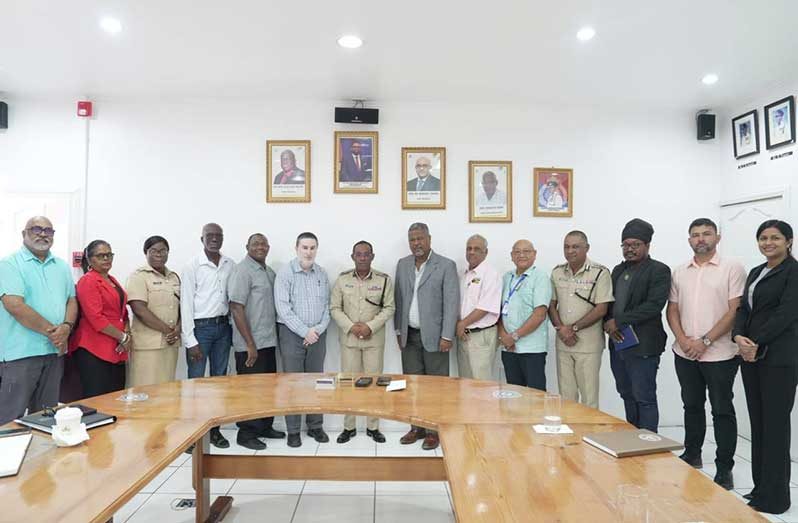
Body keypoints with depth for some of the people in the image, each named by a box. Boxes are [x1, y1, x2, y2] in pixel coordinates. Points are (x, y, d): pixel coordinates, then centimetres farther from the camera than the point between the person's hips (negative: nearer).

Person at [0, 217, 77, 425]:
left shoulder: (62, 266, 13)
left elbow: (71, 300, 11)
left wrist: (66, 327, -9)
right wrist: (52, 331, -14)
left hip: (55, 351, 6)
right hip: (21, 352, -5)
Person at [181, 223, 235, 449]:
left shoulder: (230, 265, 5)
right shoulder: (192, 266, -6)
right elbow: (186, 304, -8)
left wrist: (233, 328, 1)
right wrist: (190, 341, -12)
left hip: (223, 327, 4)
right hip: (200, 327, -4)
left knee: (219, 379, 11)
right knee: (195, 381, 1)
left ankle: (215, 429, 22)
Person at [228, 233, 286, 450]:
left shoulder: (270, 272, 12)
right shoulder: (242, 270, -11)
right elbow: (236, 309, -17)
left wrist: (275, 335, 10)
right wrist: (250, 344, -19)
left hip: (268, 342, 7)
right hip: (250, 345, -7)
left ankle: (265, 426, 30)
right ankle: (246, 434, 17)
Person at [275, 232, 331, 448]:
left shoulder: (322, 274, 8)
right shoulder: (285, 273, -5)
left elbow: (327, 306, 7)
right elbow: (283, 308, -11)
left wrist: (318, 329, -8)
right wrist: (305, 332, -14)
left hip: (318, 334, 4)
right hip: (292, 333, -3)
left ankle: (315, 426, 21)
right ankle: (293, 431, 13)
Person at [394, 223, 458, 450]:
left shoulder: (446, 266, -6)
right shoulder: (402, 264, 9)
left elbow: (451, 303, -9)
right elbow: (398, 299, 12)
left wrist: (447, 336, -13)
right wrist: (399, 330, 9)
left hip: (434, 336, -4)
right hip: (409, 336, 4)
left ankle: (434, 430, 15)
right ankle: (417, 427, 23)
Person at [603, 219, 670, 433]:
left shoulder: (659, 271, -6)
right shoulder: (618, 270, 16)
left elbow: (654, 305, -18)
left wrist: (618, 321, -17)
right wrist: (608, 323, -4)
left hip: (642, 346, -7)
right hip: (618, 343, 7)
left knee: (644, 398, -1)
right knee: (627, 396, 16)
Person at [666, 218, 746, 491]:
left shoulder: (732, 269, -4)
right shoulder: (679, 273, 9)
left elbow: (735, 311, -10)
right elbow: (672, 310, 9)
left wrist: (705, 341, -15)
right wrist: (682, 339, -7)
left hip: (719, 354, -4)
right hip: (685, 354, 4)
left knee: (722, 410, 4)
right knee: (692, 406, 16)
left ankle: (724, 468, 15)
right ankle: (692, 455, 31)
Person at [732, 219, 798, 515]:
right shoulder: (755, 272, 16)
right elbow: (744, 309, 11)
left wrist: (757, 344, -15)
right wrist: (738, 337, -7)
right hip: (751, 357, 7)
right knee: (757, 423, 11)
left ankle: (774, 498, 10)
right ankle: (760, 488, 21)